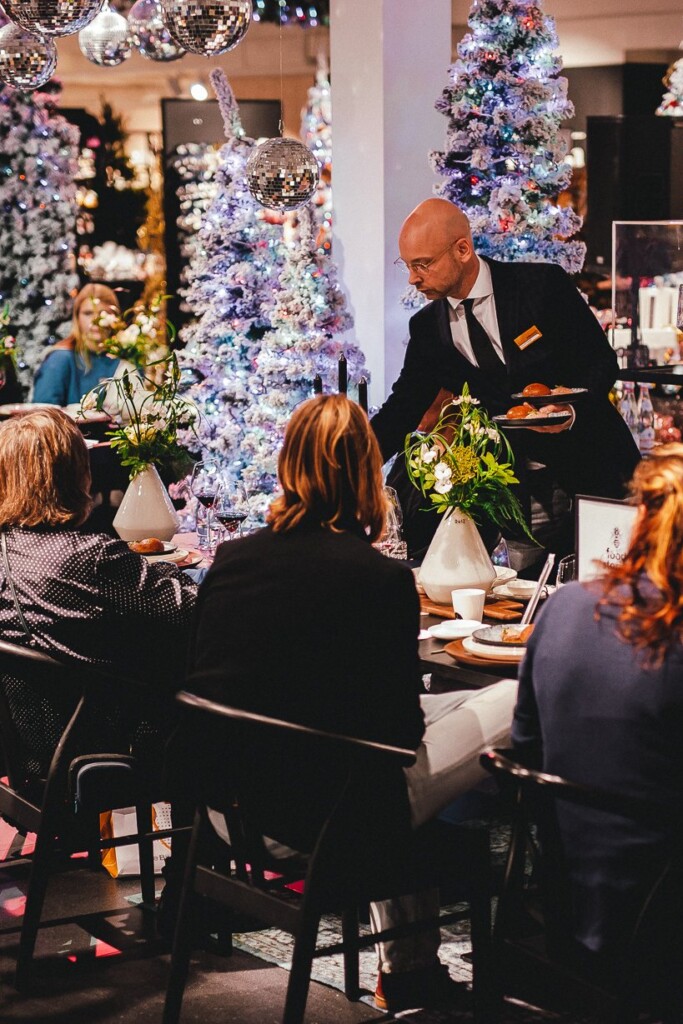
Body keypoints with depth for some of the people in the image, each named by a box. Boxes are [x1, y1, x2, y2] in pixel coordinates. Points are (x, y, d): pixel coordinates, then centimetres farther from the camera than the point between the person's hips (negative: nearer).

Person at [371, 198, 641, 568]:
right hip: (520, 493, 3)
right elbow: (401, 412, 2)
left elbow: (601, 360, -4)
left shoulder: (543, 285, -9)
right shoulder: (427, 330, 2)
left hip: (591, 472, -3)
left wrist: (573, 409, -24)